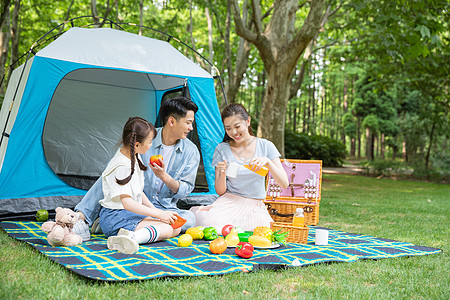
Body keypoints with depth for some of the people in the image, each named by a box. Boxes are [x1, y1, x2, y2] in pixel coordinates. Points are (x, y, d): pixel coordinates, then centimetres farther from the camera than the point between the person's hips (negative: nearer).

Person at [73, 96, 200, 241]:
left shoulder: (191, 152, -3)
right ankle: (81, 216, -24)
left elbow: (185, 190, -5)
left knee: (189, 218, -32)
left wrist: (164, 176, -25)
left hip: (164, 209, 1)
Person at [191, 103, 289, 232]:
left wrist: (267, 161, -18)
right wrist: (222, 174, -17)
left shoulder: (265, 146, 4)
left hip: (254, 206, 1)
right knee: (205, 220, -36)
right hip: (229, 201, -1)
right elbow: (220, 192, 4)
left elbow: (284, 184, -3)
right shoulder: (222, 149, 4)